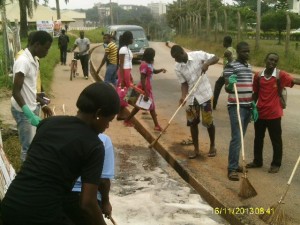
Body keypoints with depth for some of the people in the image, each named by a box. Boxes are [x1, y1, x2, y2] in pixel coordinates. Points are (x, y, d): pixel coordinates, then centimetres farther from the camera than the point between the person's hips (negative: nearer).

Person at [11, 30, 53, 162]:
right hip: (23, 111, -9)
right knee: (28, 147, 1)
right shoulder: (23, 61, -23)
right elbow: (16, 92, -25)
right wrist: (30, 115, -30)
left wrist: (42, 105, 17)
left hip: (32, 108, 9)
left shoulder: (34, 60, 7)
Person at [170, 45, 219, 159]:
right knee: (192, 123, 7)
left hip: (204, 94, -3)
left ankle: (212, 146, 23)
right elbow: (184, 83, -2)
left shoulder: (198, 55, -14)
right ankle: (196, 149, 20)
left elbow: (216, 58, -6)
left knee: (208, 122, 2)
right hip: (191, 97, 3)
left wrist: (207, 63, -26)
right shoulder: (178, 67, -5)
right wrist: (183, 96, -19)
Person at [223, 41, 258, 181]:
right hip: (236, 106, -8)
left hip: (247, 106, 8)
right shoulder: (231, 66, -11)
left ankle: (235, 164, 22)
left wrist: (253, 105, 20)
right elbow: (227, 89, -15)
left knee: (241, 137, 12)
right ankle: (232, 169, -6)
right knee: (236, 138, -11)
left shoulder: (249, 67, 14)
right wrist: (230, 84, -38)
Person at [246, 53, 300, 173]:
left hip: (274, 113, -4)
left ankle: (276, 164, 21)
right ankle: (257, 161, 32)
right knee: (258, 138, 16)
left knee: (276, 140, 7)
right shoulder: (258, 76, 2)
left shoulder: (281, 75, -9)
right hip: (260, 112, 4)